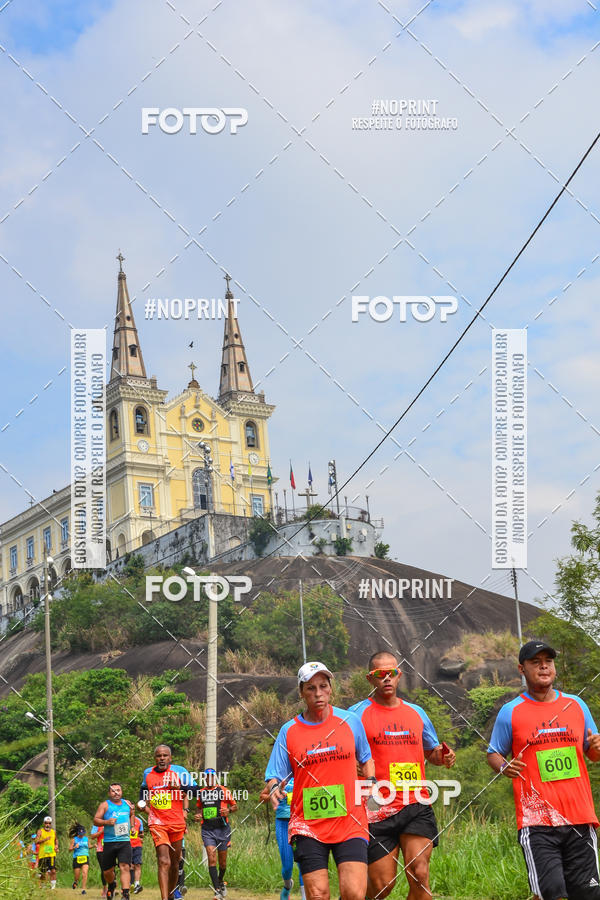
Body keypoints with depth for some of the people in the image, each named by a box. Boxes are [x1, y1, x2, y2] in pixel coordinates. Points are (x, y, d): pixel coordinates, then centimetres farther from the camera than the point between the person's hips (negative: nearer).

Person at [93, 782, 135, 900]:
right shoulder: (105, 805, 2)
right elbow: (95, 820, -3)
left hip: (125, 842, 1)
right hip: (109, 842, -1)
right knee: (107, 871, 8)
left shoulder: (127, 803, 15)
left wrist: (132, 826, 20)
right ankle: (112, 885, 41)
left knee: (124, 867, -17)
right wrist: (107, 822, -19)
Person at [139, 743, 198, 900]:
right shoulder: (148, 773, 8)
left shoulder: (178, 771, -2)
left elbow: (195, 790, -2)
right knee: (164, 862, -15)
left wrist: (180, 787, -18)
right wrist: (142, 801, 12)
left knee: (175, 861, 9)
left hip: (177, 822, 0)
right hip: (157, 823, 0)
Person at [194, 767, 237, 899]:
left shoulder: (223, 791, 1)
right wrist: (198, 816, 2)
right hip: (207, 829, 1)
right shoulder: (201, 793, 10)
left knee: (222, 861, 9)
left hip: (222, 828, -1)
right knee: (211, 858, -14)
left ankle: (221, 881, 38)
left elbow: (235, 806, 7)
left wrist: (228, 810, -14)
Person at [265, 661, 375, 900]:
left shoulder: (351, 721, 6)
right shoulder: (288, 731, 4)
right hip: (308, 827, 0)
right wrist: (275, 788, -18)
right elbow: (275, 777, 4)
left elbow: (366, 759, 21)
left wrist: (371, 783, 4)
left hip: (350, 824, 0)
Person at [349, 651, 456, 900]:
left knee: (419, 874, -13)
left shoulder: (416, 713, 14)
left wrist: (443, 757, 4)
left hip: (416, 807, 3)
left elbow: (431, 752, 26)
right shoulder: (358, 714, 0)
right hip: (378, 810, -3)